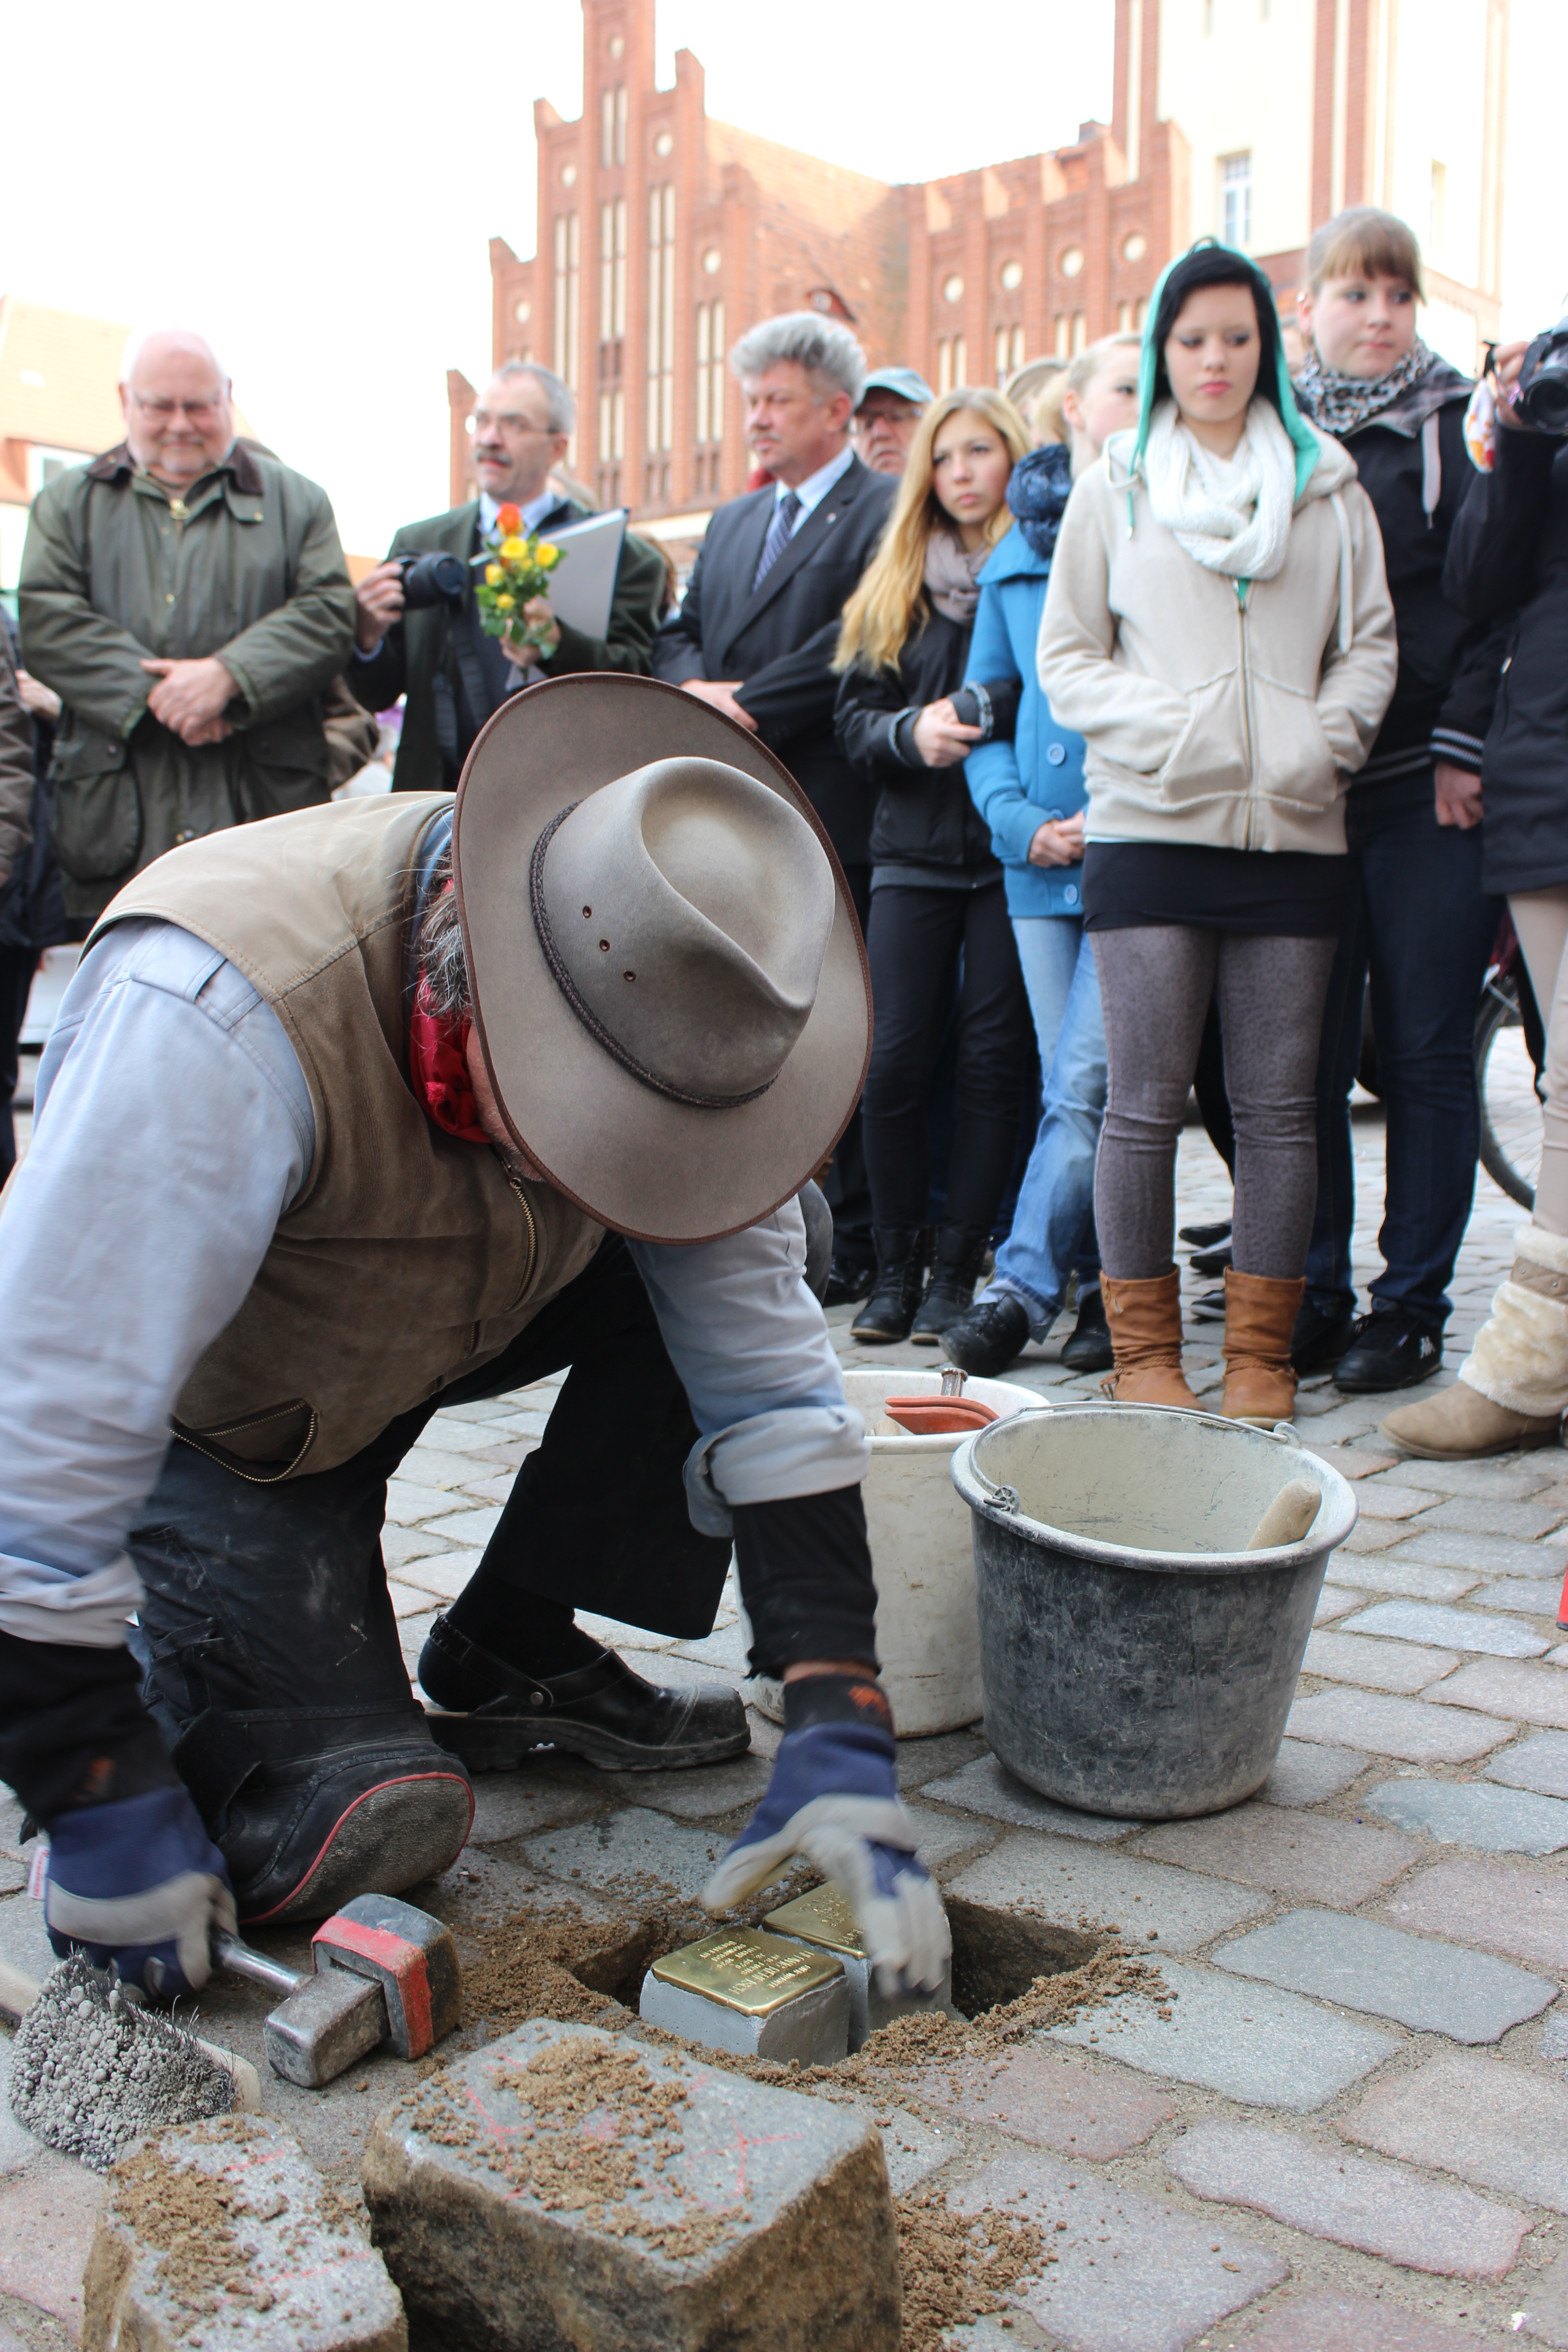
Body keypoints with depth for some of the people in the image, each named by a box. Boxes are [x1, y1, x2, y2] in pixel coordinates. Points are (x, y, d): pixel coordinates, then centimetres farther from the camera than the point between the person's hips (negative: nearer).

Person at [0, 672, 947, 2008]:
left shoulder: (663, 1014, -22)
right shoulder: (214, 1016, -40)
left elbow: (767, 1378, -19)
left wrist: (840, 1735, -24)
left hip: (437, 1325, 5)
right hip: (218, 1404, -5)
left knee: (751, 1256, -17)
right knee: (352, 1835, -19)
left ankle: (510, 1657, 0)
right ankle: (169, 1653, 13)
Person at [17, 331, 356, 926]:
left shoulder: (293, 500, 15)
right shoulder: (68, 503, 16)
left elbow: (329, 613, 2)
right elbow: (48, 623, 2)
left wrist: (229, 674, -14)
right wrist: (153, 694, -12)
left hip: (264, 809, -1)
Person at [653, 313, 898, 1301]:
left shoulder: (885, 513, -2)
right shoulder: (732, 523, 23)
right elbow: (678, 635, 19)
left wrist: (749, 704, -15)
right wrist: (698, 688, -3)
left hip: (831, 815, -7)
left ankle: (850, 1244, 5)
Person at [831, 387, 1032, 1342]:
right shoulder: (896, 584, 15)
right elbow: (854, 715, 12)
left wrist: (992, 722, -21)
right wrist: (912, 731, -8)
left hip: (1014, 850, -3)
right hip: (915, 850, 3)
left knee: (994, 1065, -2)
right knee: (896, 1062, -2)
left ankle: (957, 1271, 8)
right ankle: (897, 1266, 10)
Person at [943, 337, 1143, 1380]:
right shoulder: (1015, 559, 14)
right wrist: (1019, 819, -1)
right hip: (1042, 857, 4)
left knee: (1086, 1084, -11)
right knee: (1072, 1087, 6)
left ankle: (1023, 1286, -3)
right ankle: (1104, 1287, 18)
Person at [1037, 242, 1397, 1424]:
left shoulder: (1329, 487, 14)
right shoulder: (1114, 489, 11)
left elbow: (1371, 643, 14)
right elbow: (1067, 655, 9)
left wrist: (1326, 740, -5)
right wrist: (1167, 727, -7)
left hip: (1294, 834, 2)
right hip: (1152, 827, -1)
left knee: (1279, 1106, 2)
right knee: (1147, 1103, -4)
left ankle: (1262, 1350, 12)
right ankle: (1144, 1348, 8)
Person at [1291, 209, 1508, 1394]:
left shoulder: (1460, 426, 6)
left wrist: (1465, 744, -10)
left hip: (1429, 785, -2)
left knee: (1425, 1050, 0)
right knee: (1306, 1052, 2)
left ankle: (1412, 1306, 7)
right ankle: (1312, 1295, 11)